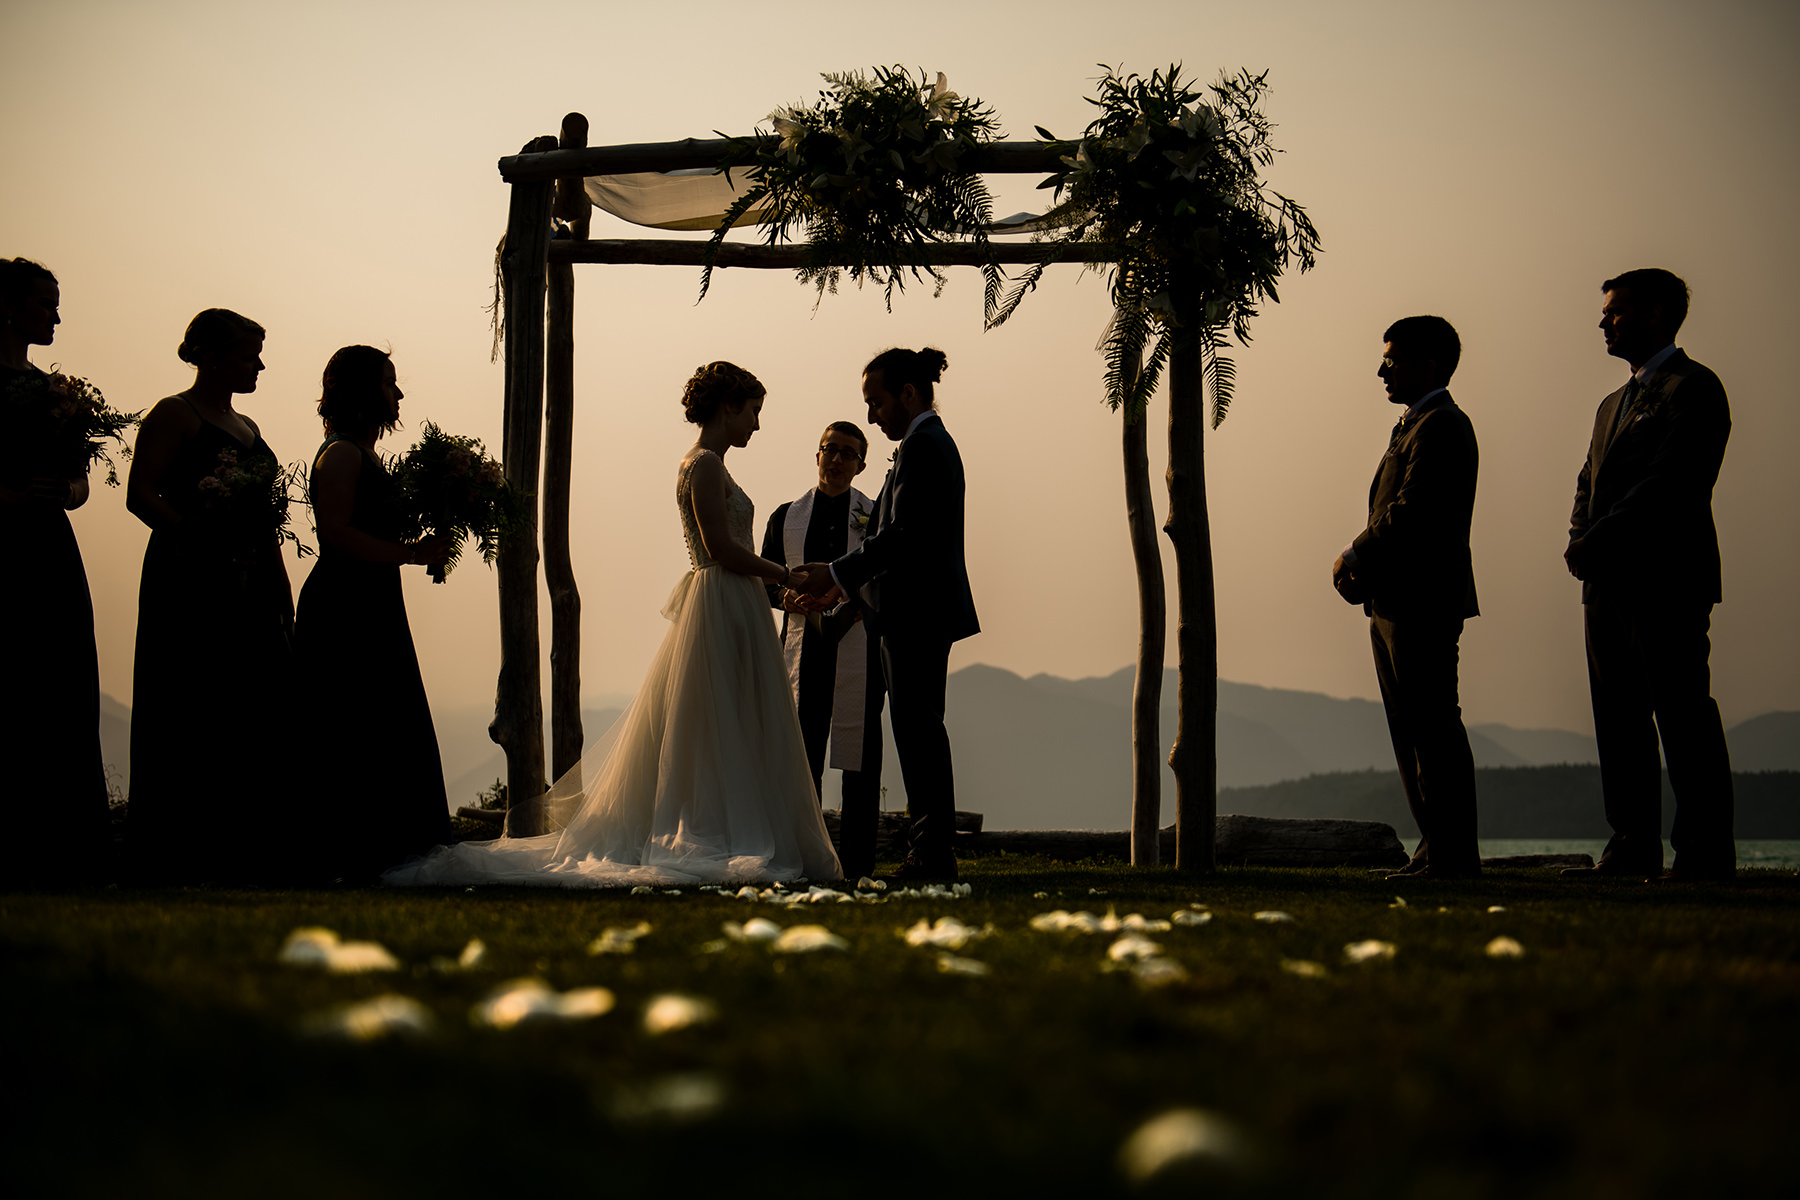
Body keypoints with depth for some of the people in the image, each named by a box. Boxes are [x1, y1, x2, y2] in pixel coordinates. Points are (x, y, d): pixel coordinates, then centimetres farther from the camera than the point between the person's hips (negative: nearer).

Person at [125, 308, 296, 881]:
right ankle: (179, 851, -1)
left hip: (251, 591, 8)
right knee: (192, 721, -6)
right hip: (189, 584, -8)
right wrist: (198, 536, -25)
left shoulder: (246, 427, 21)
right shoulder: (174, 415, -2)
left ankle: (240, 847, 10)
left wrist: (283, 598, 17)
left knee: (254, 717, 5)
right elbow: (140, 494, -13)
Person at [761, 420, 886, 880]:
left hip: (859, 646, -2)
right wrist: (788, 597, -8)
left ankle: (857, 864, 1)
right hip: (804, 647, 2)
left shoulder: (876, 517, 9)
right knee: (800, 754, 1)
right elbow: (765, 582, 14)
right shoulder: (786, 517, 15)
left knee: (859, 757, -2)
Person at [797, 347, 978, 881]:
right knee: (921, 728, 11)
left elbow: (903, 533, -21)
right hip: (926, 609, 11)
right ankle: (934, 848, 15)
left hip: (919, 612, -11)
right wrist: (852, 579, 17)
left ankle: (934, 851, -6)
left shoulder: (921, 446, -13)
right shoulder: (935, 441, 19)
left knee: (918, 729, -8)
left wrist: (838, 574, -16)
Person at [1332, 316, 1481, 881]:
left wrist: (1353, 557, -10)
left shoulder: (1442, 426, -11)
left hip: (1423, 603, -11)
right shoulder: (1414, 426, 22)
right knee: (1411, 730, 12)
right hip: (1395, 603, 11)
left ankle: (1453, 854, -6)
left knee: (1434, 729, -9)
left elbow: (1411, 514, -21)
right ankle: (1437, 849, 17)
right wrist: (1360, 567, 3)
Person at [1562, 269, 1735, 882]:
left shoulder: (1694, 388, -5)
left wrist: (1598, 541, -16)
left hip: (1666, 580, -9)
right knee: (1619, 720, 7)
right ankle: (1633, 849, 10)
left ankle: (1705, 854, -6)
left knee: (1683, 716, -8)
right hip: (1610, 583, 9)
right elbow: (1589, 486, 22)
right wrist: (1581, 540, 2)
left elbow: (1670, 484, -16)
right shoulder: (1613, 404, 25)